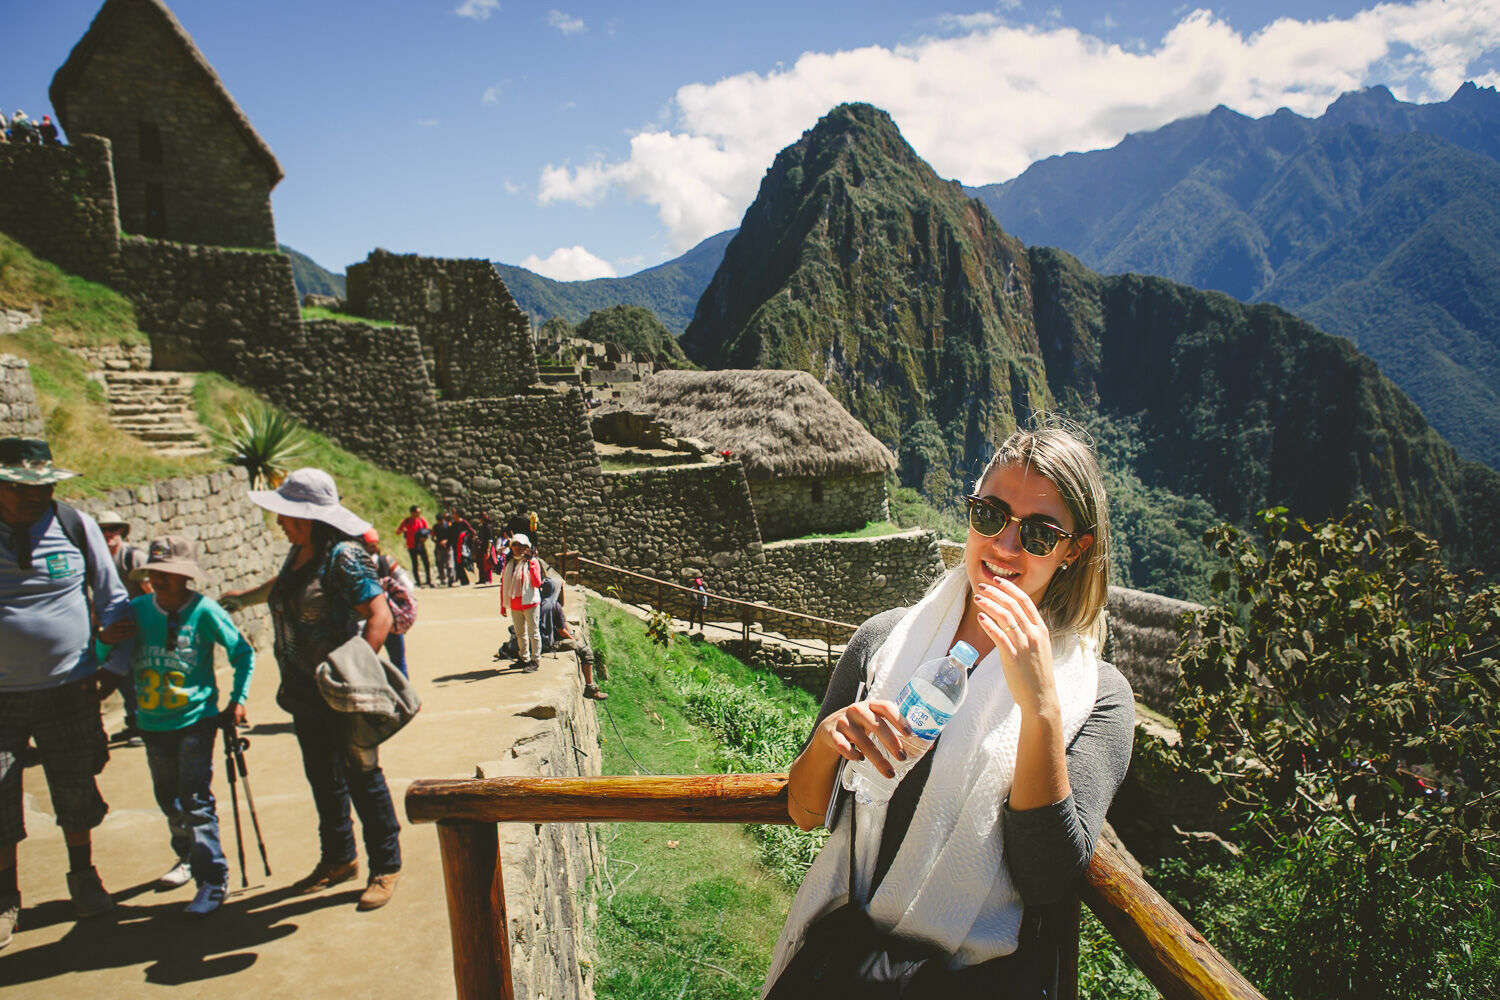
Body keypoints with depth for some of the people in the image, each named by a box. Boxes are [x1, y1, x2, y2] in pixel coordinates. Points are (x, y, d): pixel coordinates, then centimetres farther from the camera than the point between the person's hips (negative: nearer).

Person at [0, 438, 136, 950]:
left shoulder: (75, 525, -3)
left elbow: (112, 597, 6)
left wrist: (119, 665, 2)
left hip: (69, 689, 1)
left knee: (76, 792, 12)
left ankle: (84, 879, 33)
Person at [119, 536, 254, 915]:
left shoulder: (204, 610, -12)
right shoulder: (137, 610, -2)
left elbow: (243, 653, -4)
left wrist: (237, 700, -6)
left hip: (196, 718, -5)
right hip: (153, 722, 5)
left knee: (195, 800, -9)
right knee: (169, 798, 19)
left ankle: (213, 880, -2)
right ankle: (188, 856, 41)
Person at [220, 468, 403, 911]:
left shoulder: (344, 558, -20)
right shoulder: (298, 553, 7)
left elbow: (379, 615, -27)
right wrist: (246, 597, 45)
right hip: (304, 692, 9)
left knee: (361, 776, 1)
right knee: (322, 777, 18)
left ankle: (385, 868, 15)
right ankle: (338, 860, 33)